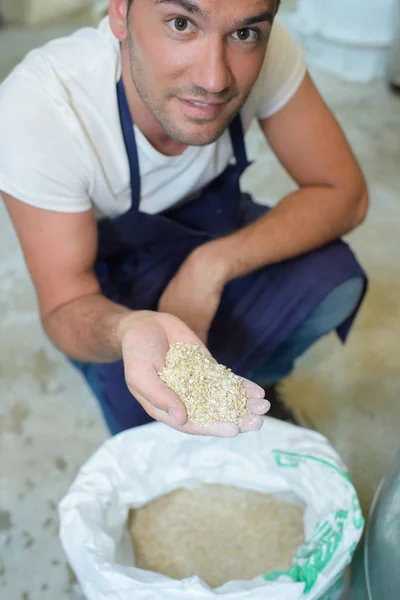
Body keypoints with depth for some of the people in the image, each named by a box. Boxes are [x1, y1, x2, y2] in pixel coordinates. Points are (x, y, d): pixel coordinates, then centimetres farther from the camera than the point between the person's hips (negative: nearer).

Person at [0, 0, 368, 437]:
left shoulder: (266, 51, -26)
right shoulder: (36, 107, -34)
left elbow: (344, 195, -18)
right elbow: (65, 306, -26)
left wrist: (212, 266, -33)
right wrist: (131, 330, -51)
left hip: (215, 233, 3)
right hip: (112, 272, -2)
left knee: (335, 279, -22)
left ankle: (251, 379, 8)